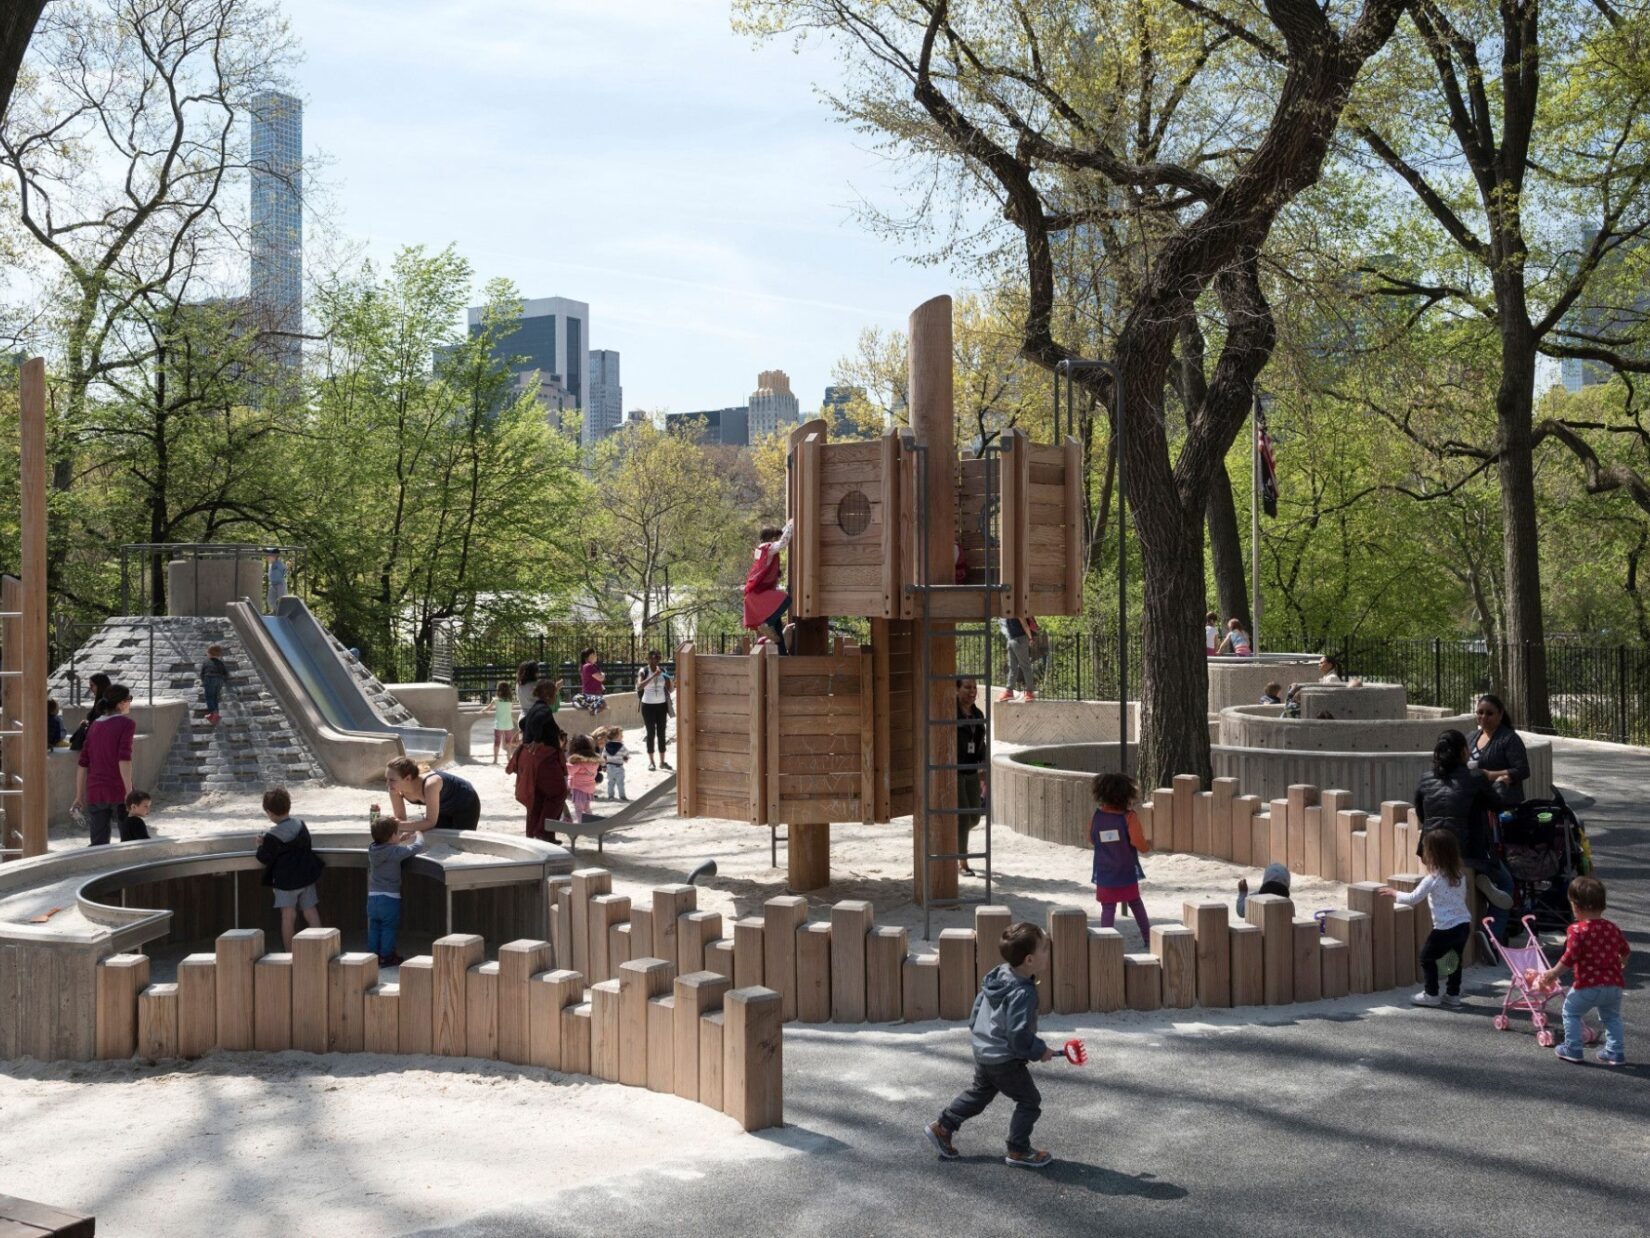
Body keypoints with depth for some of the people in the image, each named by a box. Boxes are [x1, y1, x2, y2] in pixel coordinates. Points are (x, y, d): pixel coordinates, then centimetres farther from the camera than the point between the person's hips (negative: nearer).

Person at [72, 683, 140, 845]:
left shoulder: (94, 726, 12)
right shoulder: (127, 724, -6)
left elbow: (83, 764, 11)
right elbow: (124, 759, -17)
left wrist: (79, 796, 16)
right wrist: (129, 792, -18)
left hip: (95, 792, 5)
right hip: (119, 791, -5)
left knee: (99, 844, 8)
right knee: (130, 839, 8)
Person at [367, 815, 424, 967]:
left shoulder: (372, 849, 2)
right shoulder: (395, 852, -18)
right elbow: (417, 847, -14)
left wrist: (400, 839, 23)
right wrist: (418, 836, 6)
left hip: (372, 896, 6)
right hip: (390, 897, -6)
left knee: (374, 928, 13)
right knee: (389, 928, 6)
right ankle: (386, 957, 10)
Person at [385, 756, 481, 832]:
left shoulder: (430, 785, -43)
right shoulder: (396, 789, -24)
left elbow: (431, 822, -38)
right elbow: (400, 818, -13)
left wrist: (400, 825, -44)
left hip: (466, 805, -6)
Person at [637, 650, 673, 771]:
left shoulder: (663, 671, 1)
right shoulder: (644, 671, -8)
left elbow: (670, 690, 2)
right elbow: (639, 687, -26)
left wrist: (674, 684, -21)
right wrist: (654, 676, -32)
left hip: (661, 705, 3)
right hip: (648, 705, -3)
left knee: (661, 733, 7)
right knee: (651, 733, 0)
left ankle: (662, 761, 13)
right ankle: (651, 761, 7)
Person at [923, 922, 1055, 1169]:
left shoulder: (998, 974, -3)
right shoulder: (1023, 994, -30)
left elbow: (979, 1005, 10)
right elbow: (1018, 1035, -30)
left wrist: (976, 1030, 24)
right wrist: (1039, 1051, -15)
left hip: (983, 1050, 9)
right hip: (1005, 1060, -9)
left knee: (979, 1093, 26)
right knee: (1029, 1101, 8)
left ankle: (942, 1128, 31)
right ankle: (1018, 1150, 17)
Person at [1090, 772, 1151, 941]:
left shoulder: (1095, 817, -10)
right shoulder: (1129, 817, -18)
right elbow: (1142, 847, -18)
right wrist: (1149, 844, 3)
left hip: (1104, 875, 0)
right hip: (1127, 874, 0)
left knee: (1108, 910, 6)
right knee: (1136, 903, 21)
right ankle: (1148, 937, 29)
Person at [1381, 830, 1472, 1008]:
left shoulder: (1433, 879, -15)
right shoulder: (1460, 875, 5)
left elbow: (1412, 899, -8)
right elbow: (1463, 898, 16)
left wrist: (1394, 893, 8)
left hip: (1445, 928, -7)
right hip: (1464, 924, 7)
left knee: (1427, 957, 10)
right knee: (1455, 959, 21)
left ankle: (1431, 994, 15)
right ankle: (1453, 995, 26)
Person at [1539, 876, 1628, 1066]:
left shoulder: (1577, 930, -15)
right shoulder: (1612, 927, 7)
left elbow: (1570, 957, -20)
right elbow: (1624, 951, 22)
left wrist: (1553, 974, -8)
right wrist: (1622, 965, 43)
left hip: (1588, 985, -6)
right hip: (1614, 985, 6)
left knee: (1571, 1011, 13)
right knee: (1611, 1017, 24)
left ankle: (1572, 1049, 14)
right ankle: (1616, 1052, 23)